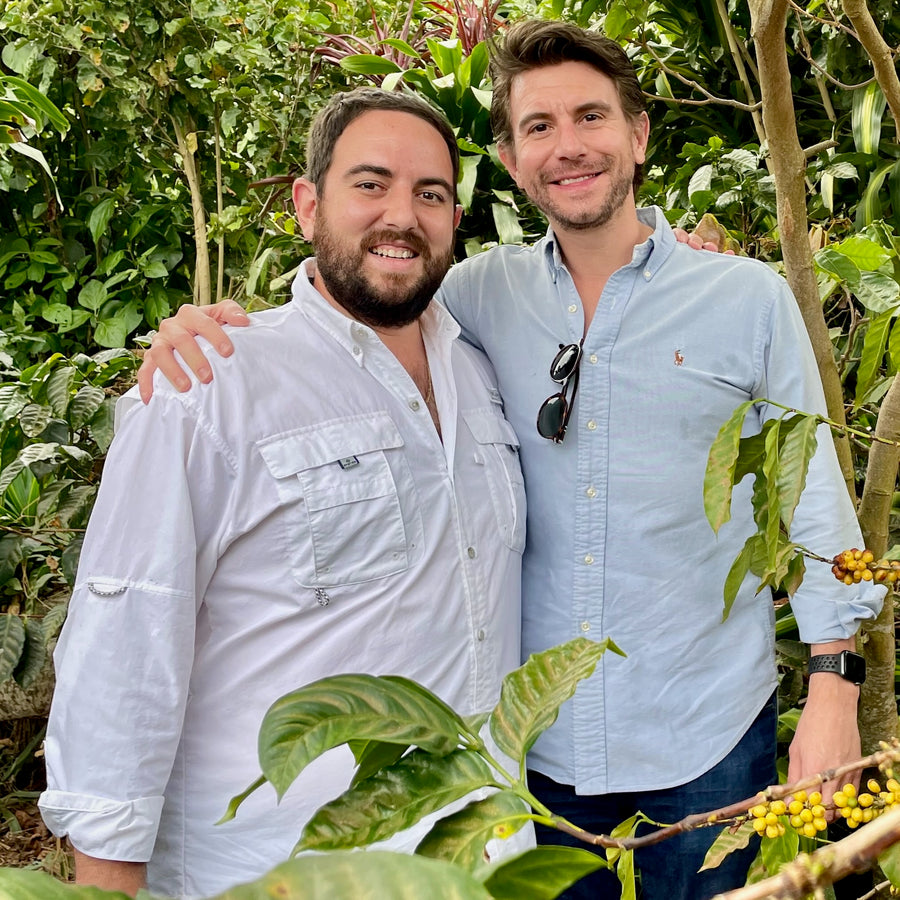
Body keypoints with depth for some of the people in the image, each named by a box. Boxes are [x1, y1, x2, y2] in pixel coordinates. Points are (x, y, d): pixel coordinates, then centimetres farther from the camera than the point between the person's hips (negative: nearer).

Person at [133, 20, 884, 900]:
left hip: (706, 739, -1)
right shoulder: (489, 292, 0)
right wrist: (203, 324, -17)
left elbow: (816, 499, -1)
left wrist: (833, 692, -6)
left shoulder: (750, 298, -4)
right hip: (541, 739, 2)